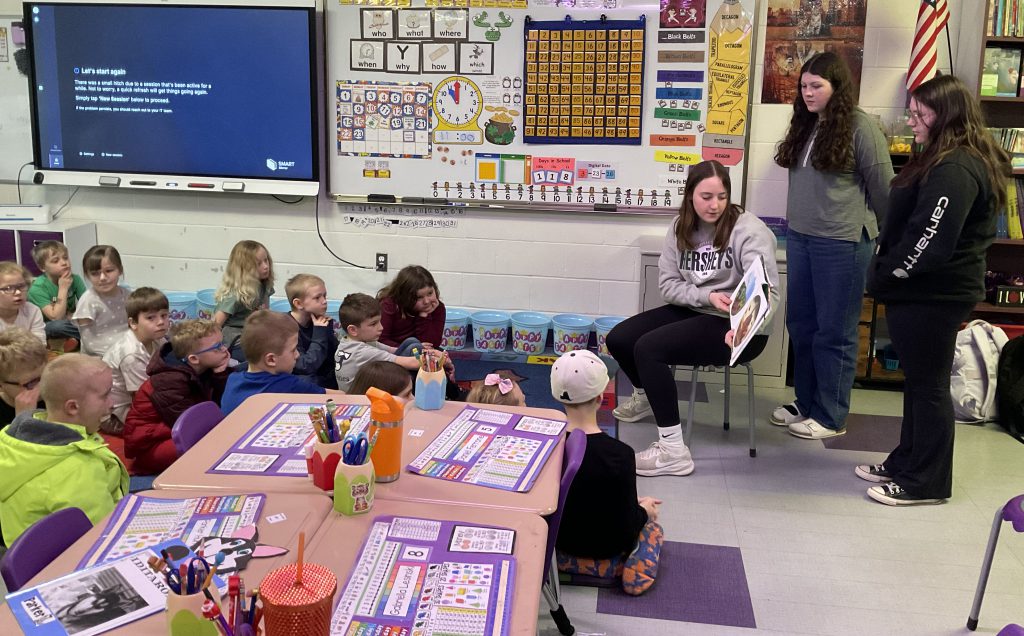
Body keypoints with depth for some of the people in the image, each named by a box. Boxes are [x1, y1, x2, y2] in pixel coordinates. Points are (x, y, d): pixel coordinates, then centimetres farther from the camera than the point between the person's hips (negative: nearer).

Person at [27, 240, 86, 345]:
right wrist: (63, 289, -27)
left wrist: (71, 316, -19)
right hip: (45, 329, -4)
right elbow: (56, 318, -26)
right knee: (58, 325, -37)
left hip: (70, 323, 4)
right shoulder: (38, 288, -19)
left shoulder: (75, 279, -5)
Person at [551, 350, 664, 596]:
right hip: (602, 550, -4)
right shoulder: (618, 454, -30)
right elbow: (625, 529, -21)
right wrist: (643, 510, 3)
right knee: (652, 527, 25)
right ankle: (636, 567, 9)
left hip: (556, 544, 4)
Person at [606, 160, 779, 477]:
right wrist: (707, 296, -19)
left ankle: (673, 451, -20)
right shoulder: (680, 228, 2)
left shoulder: (749, 230, -16)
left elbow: (768, 292, -26)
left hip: (739, 326, -7)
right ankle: (647, 396, 33)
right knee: (618, 339, 0)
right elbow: (668, 284, 0)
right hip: (695, 311, 7)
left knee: (648, 348, -25)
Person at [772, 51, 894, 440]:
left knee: (834, 331, 1)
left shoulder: (860, 127, -11)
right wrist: (801, 223, 17)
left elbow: (882, 187, -6)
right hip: (799, 237, 7)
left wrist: (871, 229, 5)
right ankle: (806, 403, 28)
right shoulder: (804, 126, 11)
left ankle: (831, 417, 12)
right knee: (800, 324, 13)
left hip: (842, 243, -7)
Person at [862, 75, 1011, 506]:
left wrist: (887, 277, -14)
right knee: (919, 379, 18)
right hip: (925, 290, 10)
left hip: (934, 294, -10)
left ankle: (926, 483, 13)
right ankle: (907, 462, 31)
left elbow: (931, 240, -27)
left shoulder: (955, 170, -22)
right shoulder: (944, 161, 14)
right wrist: (889, 276, 10)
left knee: (927, 385, 1)